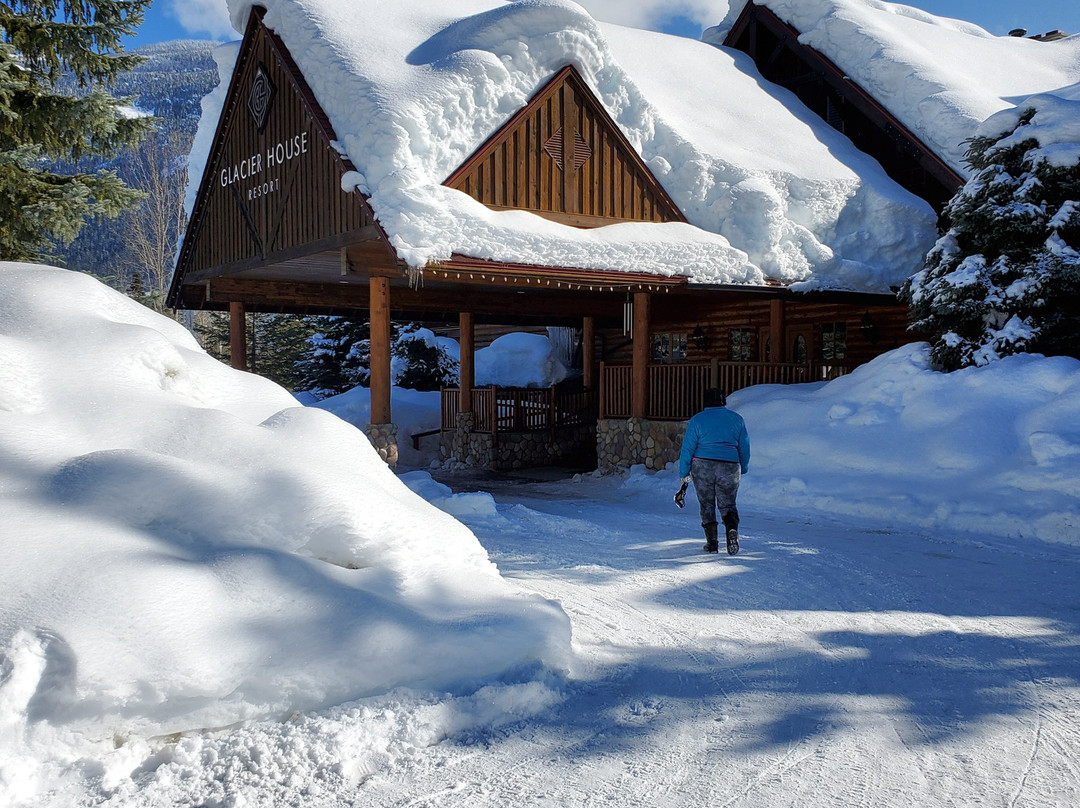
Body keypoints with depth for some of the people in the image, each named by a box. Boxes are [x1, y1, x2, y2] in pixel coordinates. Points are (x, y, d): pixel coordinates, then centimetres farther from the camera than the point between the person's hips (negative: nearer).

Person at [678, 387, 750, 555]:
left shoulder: (697, 420, 0)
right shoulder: (737, 419, 7)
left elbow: (688, 448, -2)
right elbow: (744, 447, 12)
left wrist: (684, 473, 5)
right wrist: (743, 469, 25)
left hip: (703, 466, -1)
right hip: (729, 468, 2)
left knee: (707, 505, 10)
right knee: (727, 504, 9)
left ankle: (712, 542, 7)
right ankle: (732, 529, -20)